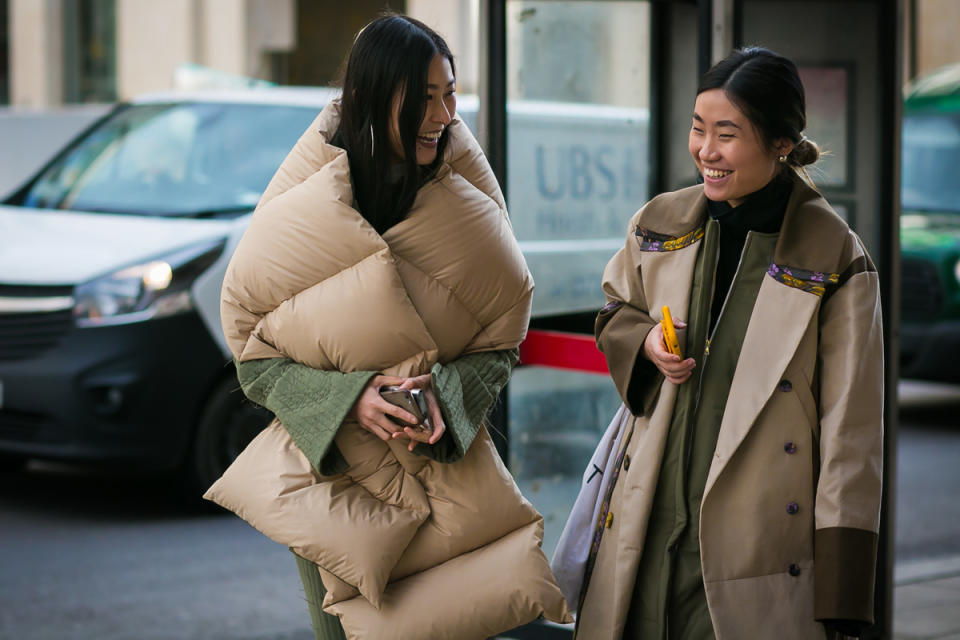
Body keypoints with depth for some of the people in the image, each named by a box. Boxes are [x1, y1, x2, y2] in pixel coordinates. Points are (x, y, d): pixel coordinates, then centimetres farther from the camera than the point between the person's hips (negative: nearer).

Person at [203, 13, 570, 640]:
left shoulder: (469, 206, -6)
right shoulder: (299, 211, -11)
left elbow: (500, 342, 2)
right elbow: (253, 351, -6)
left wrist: (445, 397, -17)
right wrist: (348, 400, -20)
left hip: (447, 465, 1)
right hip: (332, 471, -1)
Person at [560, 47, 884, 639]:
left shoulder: (835, 258, -7)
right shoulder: (660, 224, 5)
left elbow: (851, 427, -7)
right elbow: (614, 314, 24)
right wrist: (645, 342, -2)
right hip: (648, 533, 4)